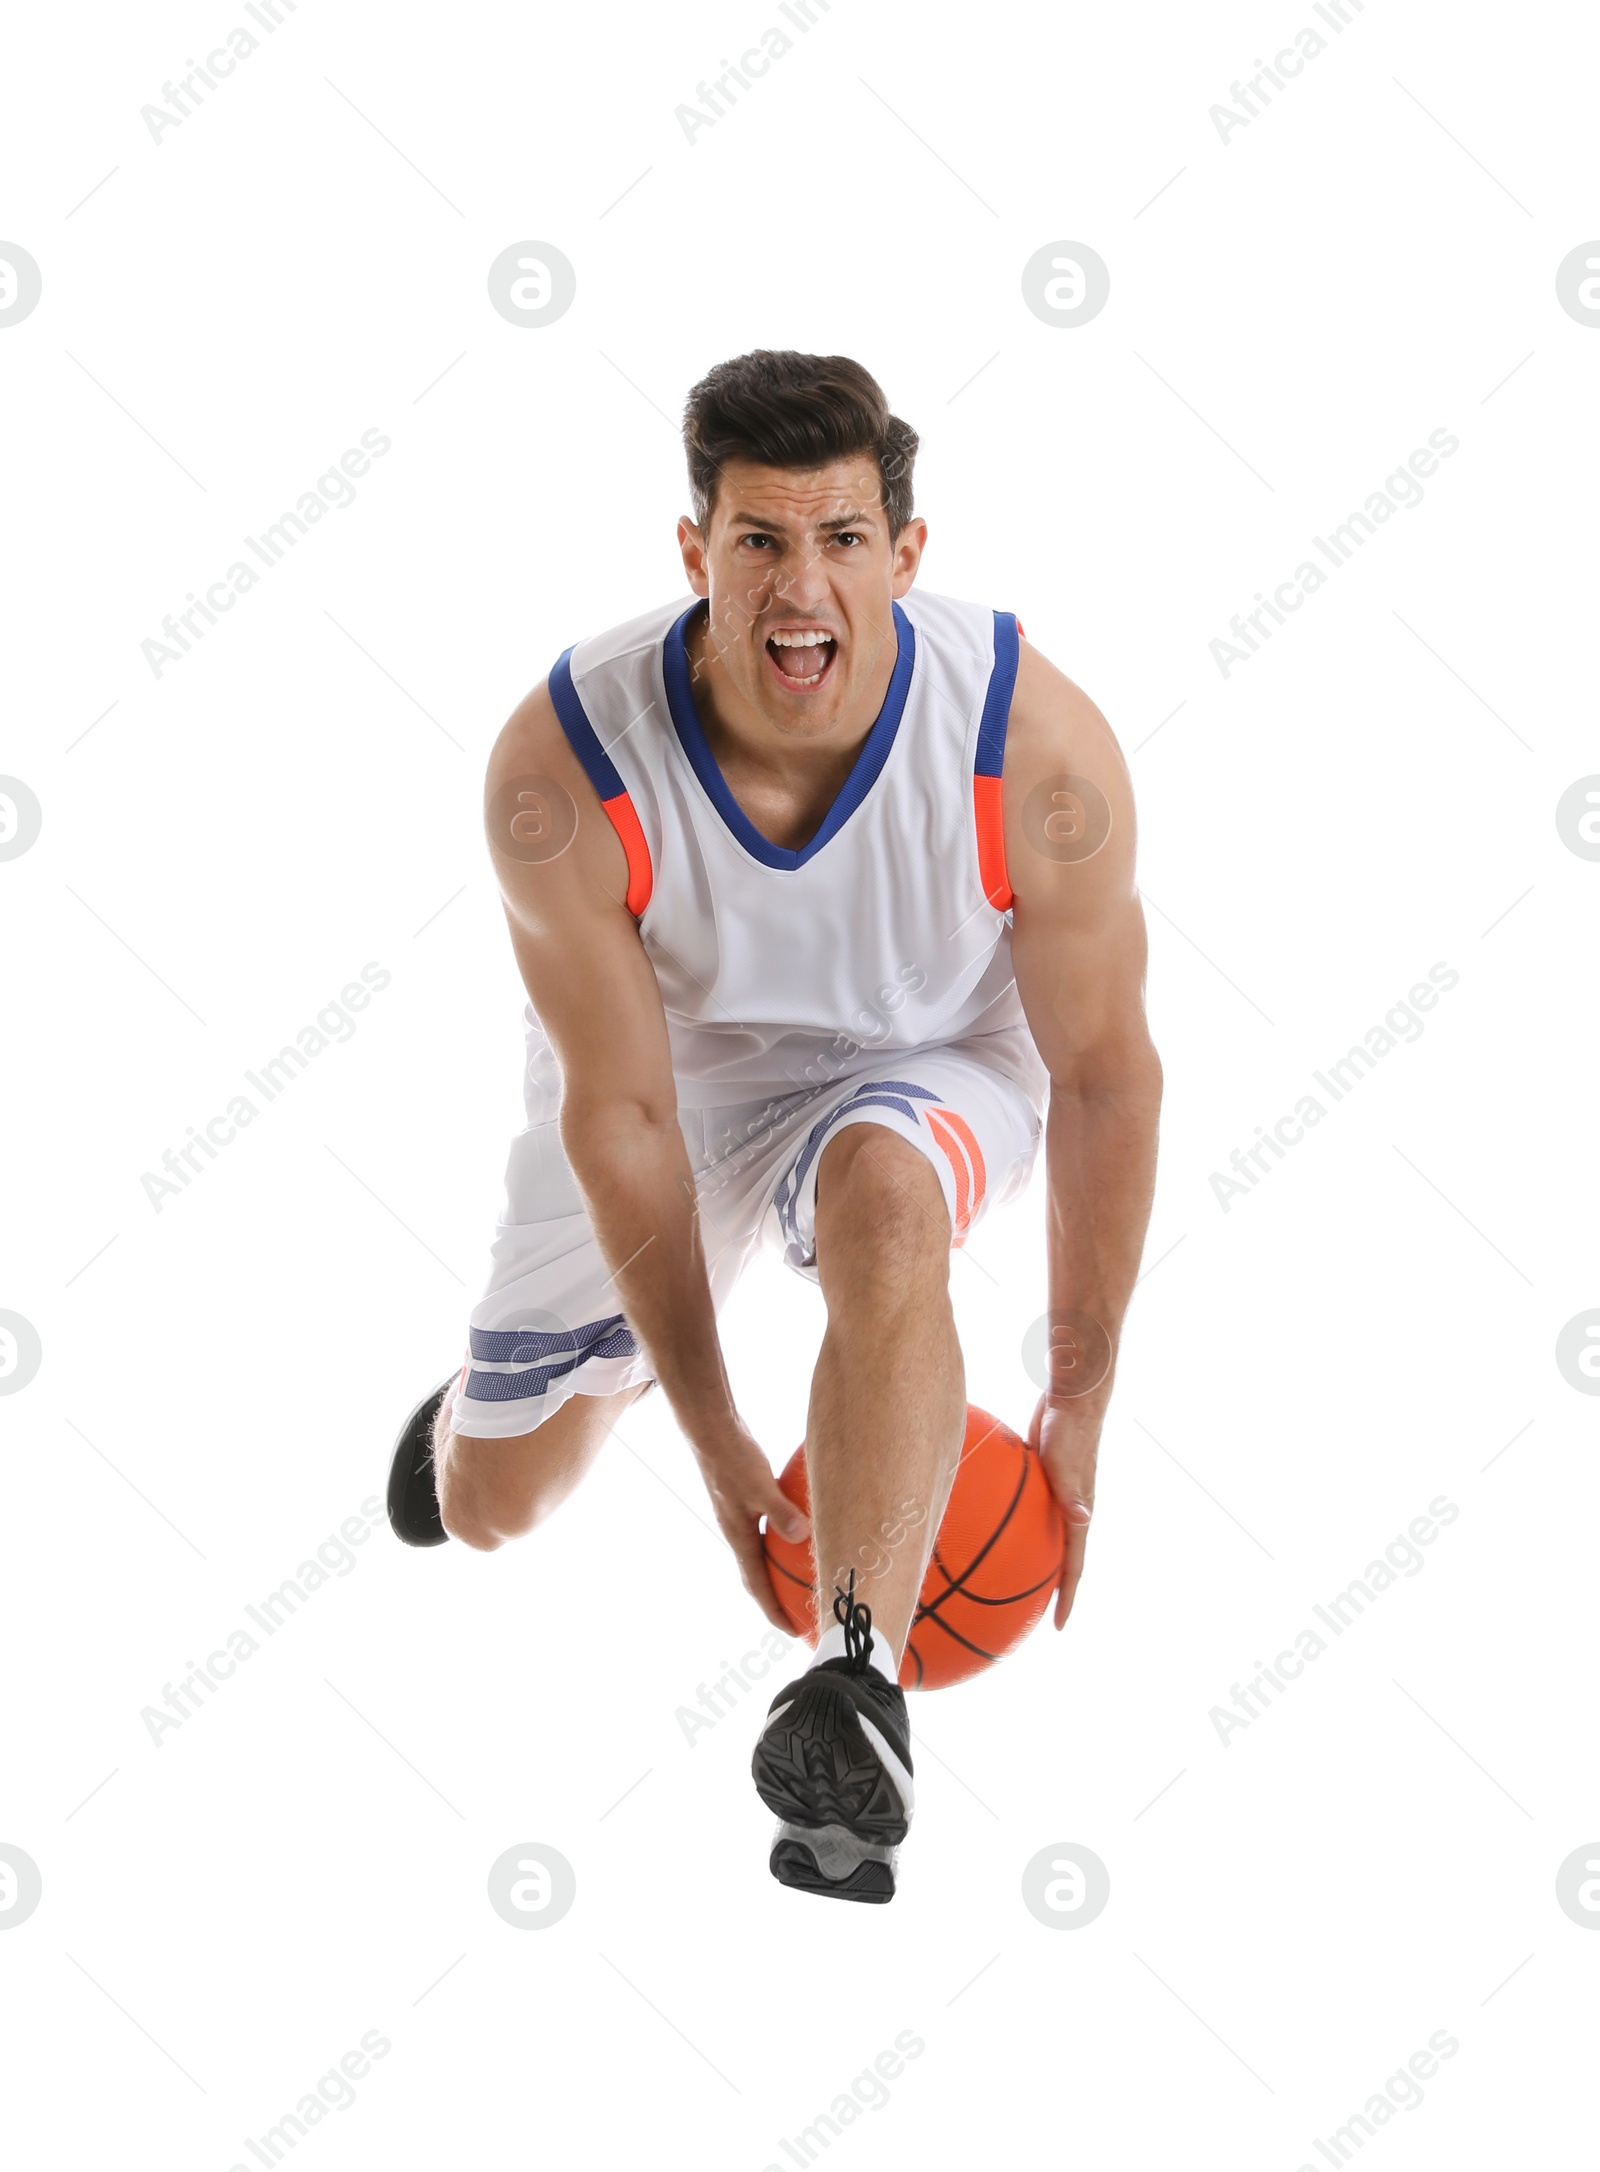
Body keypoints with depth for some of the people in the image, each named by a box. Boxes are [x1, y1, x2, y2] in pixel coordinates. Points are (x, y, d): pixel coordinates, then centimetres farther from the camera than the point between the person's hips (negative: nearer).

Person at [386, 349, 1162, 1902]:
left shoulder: (1037, 742, -31)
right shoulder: (562, 766, -31)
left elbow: (1104, 1074, -19)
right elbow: (621, 1113, -23)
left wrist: (1079, 1399, -14)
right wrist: (713, 1439, -20)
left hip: (926, 1068, -1)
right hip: (671, 1071, 2)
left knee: (883, 1197, -39)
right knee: (488, 1506, 11)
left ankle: (860, 1688, -40)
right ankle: (493, 1390, 49)